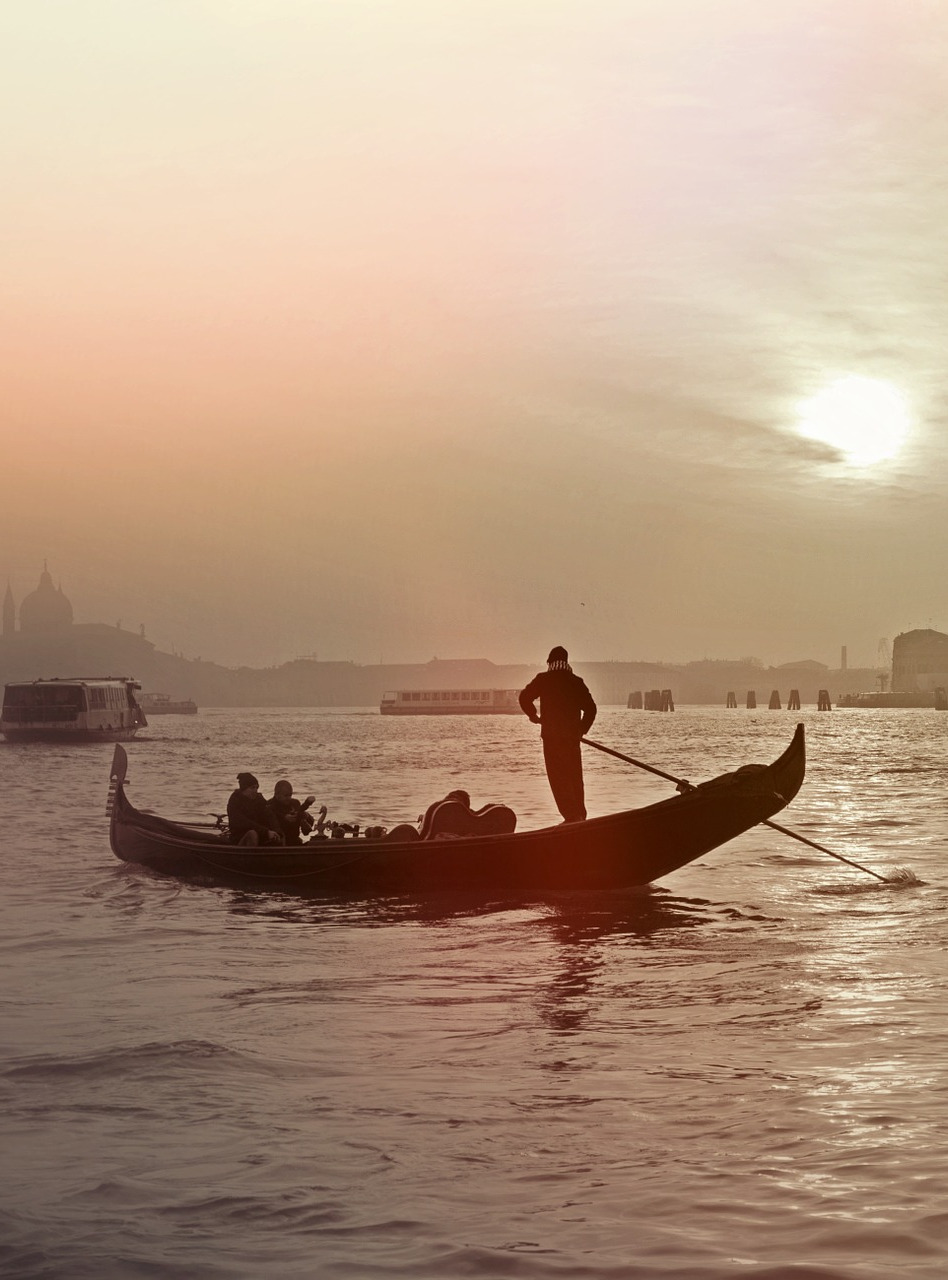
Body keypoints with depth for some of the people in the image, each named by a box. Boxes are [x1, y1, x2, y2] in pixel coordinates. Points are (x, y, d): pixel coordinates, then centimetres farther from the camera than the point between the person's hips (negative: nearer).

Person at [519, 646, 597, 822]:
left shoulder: (543, 679, -2)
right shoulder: (576, 682, 6)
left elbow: (525, 697, -8)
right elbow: (590, 708, 4)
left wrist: (533, 715, 9)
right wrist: (582, 729, 16)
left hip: (551, 736, -4)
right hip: (572, 736, 4)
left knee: (558, 777, -1)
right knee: (575, 776, 16)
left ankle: (571, 816, -11)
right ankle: (580, 814, 20)